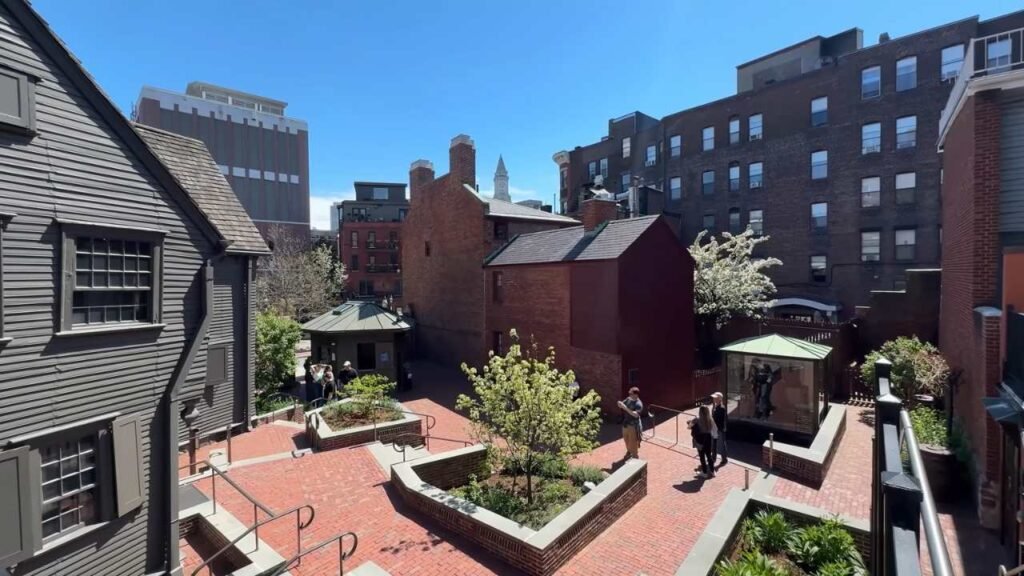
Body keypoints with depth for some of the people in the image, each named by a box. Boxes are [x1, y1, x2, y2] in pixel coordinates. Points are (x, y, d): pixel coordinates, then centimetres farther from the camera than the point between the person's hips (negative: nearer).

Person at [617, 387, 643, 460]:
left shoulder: (638, 404, -24)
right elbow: (622, 404, 6)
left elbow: (636, 414, -34)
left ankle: (635, 458, 22)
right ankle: (629, 452, 47)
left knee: (633, 442, 5)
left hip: (633, 425, -7)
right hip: (625, 423, 7)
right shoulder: (628, 399, -2)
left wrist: (626, 408, -40)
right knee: (626, 439, 23)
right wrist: (620, 404, -19)